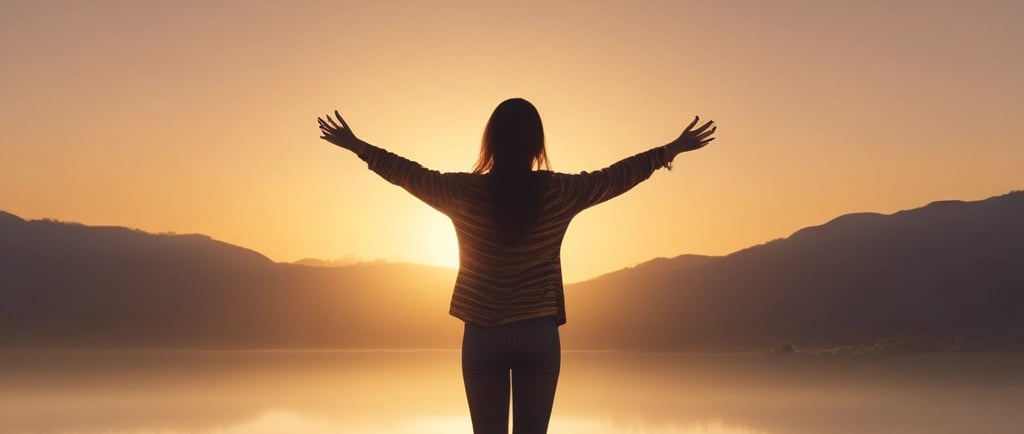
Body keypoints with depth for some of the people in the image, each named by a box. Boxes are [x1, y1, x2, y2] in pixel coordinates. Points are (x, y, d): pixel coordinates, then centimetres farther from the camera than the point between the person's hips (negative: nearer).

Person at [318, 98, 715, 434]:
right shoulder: (559, 192, -6)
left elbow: (408, 173, 8)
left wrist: (356, 145, 25)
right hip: (539, 335, 0)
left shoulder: (464, 192, -6)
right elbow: (618, 176, 7)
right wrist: (673, 149, 21)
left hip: (483, 335, 0)